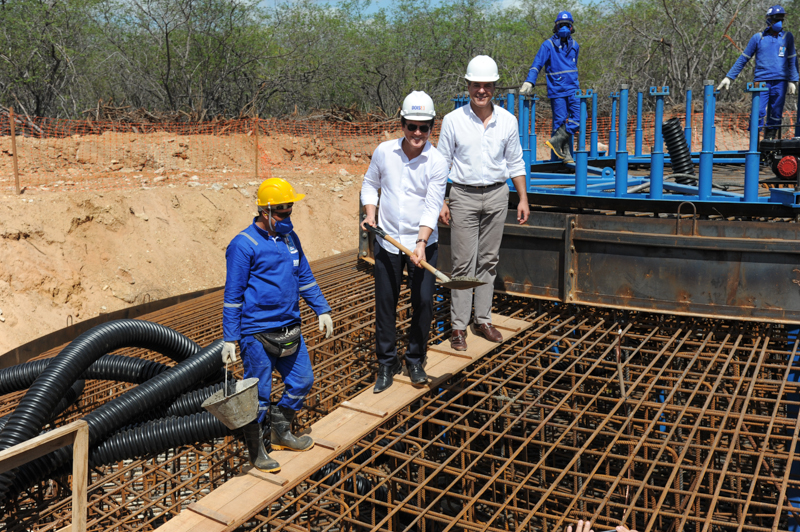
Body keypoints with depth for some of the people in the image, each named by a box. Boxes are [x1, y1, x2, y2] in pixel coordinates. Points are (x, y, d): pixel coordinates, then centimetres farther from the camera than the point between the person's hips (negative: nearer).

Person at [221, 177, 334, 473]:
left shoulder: (290, 237, 9)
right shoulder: (244, 244, -13)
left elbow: (305, 276, 19)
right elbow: (233, 295, -11)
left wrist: (322, 310, 14)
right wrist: (230, 339, -12)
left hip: (290, 329, 7)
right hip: (257, 333, -7)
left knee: (302, 381, 15)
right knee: (258, 393, 3)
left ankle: (281, 433, 35)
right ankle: (256, 451, 23)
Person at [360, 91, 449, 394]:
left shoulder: (437, 162, -9)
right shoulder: (384, 152, -2)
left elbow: (432, 207, -14)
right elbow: (370, 184, 13)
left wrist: (421, 242, -26)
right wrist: (370, 214, -2)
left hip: (424, 243, -1)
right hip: (387, 241, 2)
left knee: (423, 302, 0)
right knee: (385, 303, 5)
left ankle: (415, 362, 21)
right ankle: (387, 365, 21)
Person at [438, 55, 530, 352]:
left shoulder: (507, 121, 2)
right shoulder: (453, 120, -5)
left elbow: (515, 163, 10)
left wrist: (523, 199, 6)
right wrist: (440, 202, -5)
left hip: (497, 195, 3)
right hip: (464, 196, -2)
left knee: (488, 260, 9)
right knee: (463, 263, -2)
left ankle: (483, 320, 20)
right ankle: (459, 326, 5)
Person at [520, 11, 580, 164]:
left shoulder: (574, 45, 13)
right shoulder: (548, 45, -3)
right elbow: (537, 65, -8)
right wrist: (529, 82, -21)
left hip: (573, 89, 5)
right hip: (556, 90, -5)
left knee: (579, 117, -10)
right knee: (560, 121, -3)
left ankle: (556, 141, -5)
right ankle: (565, 153, 5)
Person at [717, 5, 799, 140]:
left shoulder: (787, 36, 13)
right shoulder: (758, 38, 8)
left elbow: (792, 59, 15)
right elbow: (743, 59, 11)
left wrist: (793, 80, 8)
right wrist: (728, 77, 7)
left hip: (780, 82, 2)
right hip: (761, 81, -2)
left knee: (775, 116, 1)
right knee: (759, 113, -13)